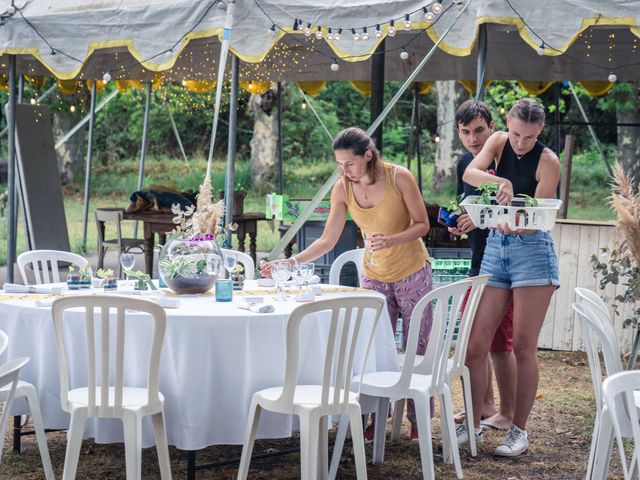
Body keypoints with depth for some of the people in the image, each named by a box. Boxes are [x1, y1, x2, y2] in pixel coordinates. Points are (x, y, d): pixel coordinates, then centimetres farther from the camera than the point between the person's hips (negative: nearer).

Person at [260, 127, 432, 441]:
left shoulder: (399, 177, -19)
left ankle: (418, 418, 15)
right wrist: (291, 262, -18)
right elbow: (327, 240, -5)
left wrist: (391, 240, -31)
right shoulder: (342, 189, -9)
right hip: (374, 275, 3)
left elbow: (422, 224, -13)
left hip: (412, 272, -3)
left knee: (418, 348, 4)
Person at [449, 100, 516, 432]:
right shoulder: (465, 163, 11)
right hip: (477, 261, 8)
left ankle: (507, 414, 6)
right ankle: (485, 405, 27)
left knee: (499, 340, -5)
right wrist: (459, 224, 4)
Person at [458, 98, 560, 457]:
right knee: (476, 344, 1)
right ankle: (473, 424, 12)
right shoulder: (499, 142, 3)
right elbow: (469, 173, -15)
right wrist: (500, 182, -34)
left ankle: (520, 430, 8)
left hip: (532, 249, -4)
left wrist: (513, 223, -33)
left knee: (524, 347, -3)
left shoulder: (548, 161, -10)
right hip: (496, 249, 5)